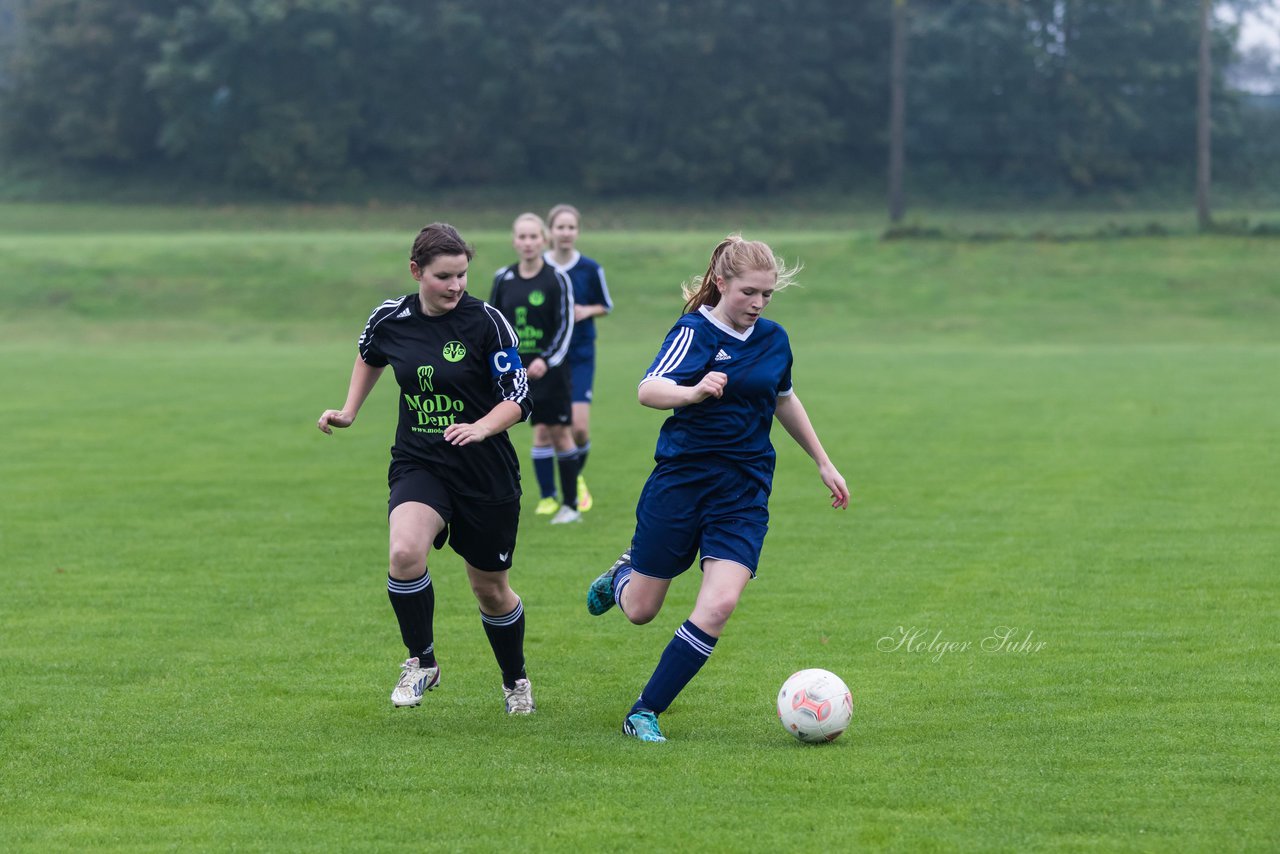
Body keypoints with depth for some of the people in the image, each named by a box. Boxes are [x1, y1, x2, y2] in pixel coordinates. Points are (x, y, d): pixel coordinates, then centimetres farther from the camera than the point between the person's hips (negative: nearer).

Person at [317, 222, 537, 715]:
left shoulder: (485, 322, -12)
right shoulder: (390, 319, -3)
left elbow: (517, 398, -11)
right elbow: (369, 357, 22)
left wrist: (481, 427, -28)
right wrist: (349, 411, 16)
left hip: (486, 472, -1)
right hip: (417, 465, 2)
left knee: (490, 589, 11)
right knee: (405, 553, -28)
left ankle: (516, 681, 38)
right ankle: (421, 662, -6)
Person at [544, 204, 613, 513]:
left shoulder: (590, 269, -2)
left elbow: (606, 305, 11)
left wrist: (587, 311, -9)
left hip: (581, 356, 0)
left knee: (579, 426, -10)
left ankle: (577, 479, 18)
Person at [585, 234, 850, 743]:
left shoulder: (774, 339, 7)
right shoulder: (695, 331, -11)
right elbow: (649, 390, -29)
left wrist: (824, 463, 29)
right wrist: (693, 392, -49)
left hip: (744, 494, 3)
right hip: (681, 480, -3)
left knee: (719, 605, -18)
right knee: (640, 611, 7)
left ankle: (645, 713, -7)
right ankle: (621, 577, 47)